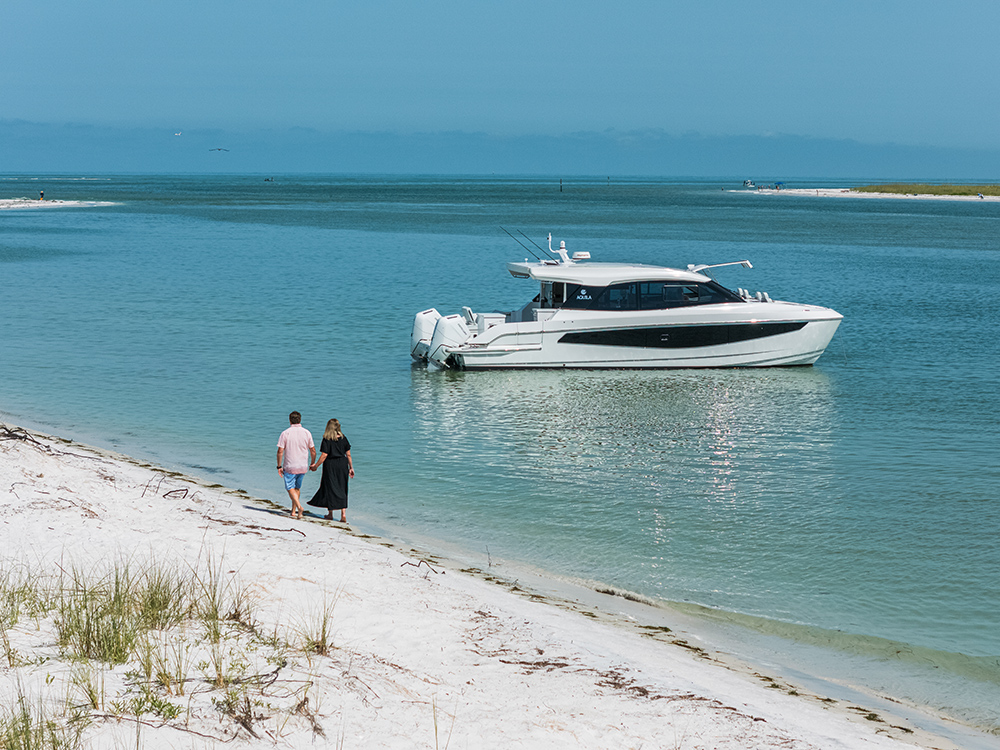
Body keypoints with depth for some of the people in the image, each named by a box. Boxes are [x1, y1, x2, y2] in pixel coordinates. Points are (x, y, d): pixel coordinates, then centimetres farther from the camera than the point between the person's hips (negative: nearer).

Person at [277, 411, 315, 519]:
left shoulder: (285, 433, -9)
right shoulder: (306, 433, 0)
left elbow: (280, 451, -10)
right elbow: (313, 451, 4)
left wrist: (279, 466, -2)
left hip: (290, 466, -3)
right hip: (303, 466, 3)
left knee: (290, 488, 3)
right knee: (297, 488, 18)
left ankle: (299, 506, -20)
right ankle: (294, 511, 21)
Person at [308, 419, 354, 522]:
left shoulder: (327, 440, -11)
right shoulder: (343, 438, 2)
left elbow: (324, 455, -14)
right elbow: (348, 454, 5)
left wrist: (316, 466, -4)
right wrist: (351, 467, 12)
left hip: (330, 465, -4)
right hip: (342, 465, 4)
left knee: (330, 489, 8)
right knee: (342, 489, 8)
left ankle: (330, 514, 16)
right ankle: (343, 513, -1)